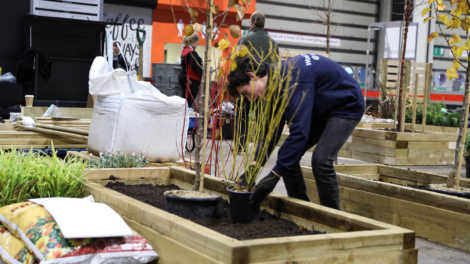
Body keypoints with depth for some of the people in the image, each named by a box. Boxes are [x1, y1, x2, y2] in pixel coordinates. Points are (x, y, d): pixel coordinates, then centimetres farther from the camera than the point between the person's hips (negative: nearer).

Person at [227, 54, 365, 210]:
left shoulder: (291, 79, -35)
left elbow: (299, 131, -39)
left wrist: (274, 175, -37)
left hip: (346, 105, -9)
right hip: (322, 110, 9)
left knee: (321, 159, -24)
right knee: (287, 154, 0)